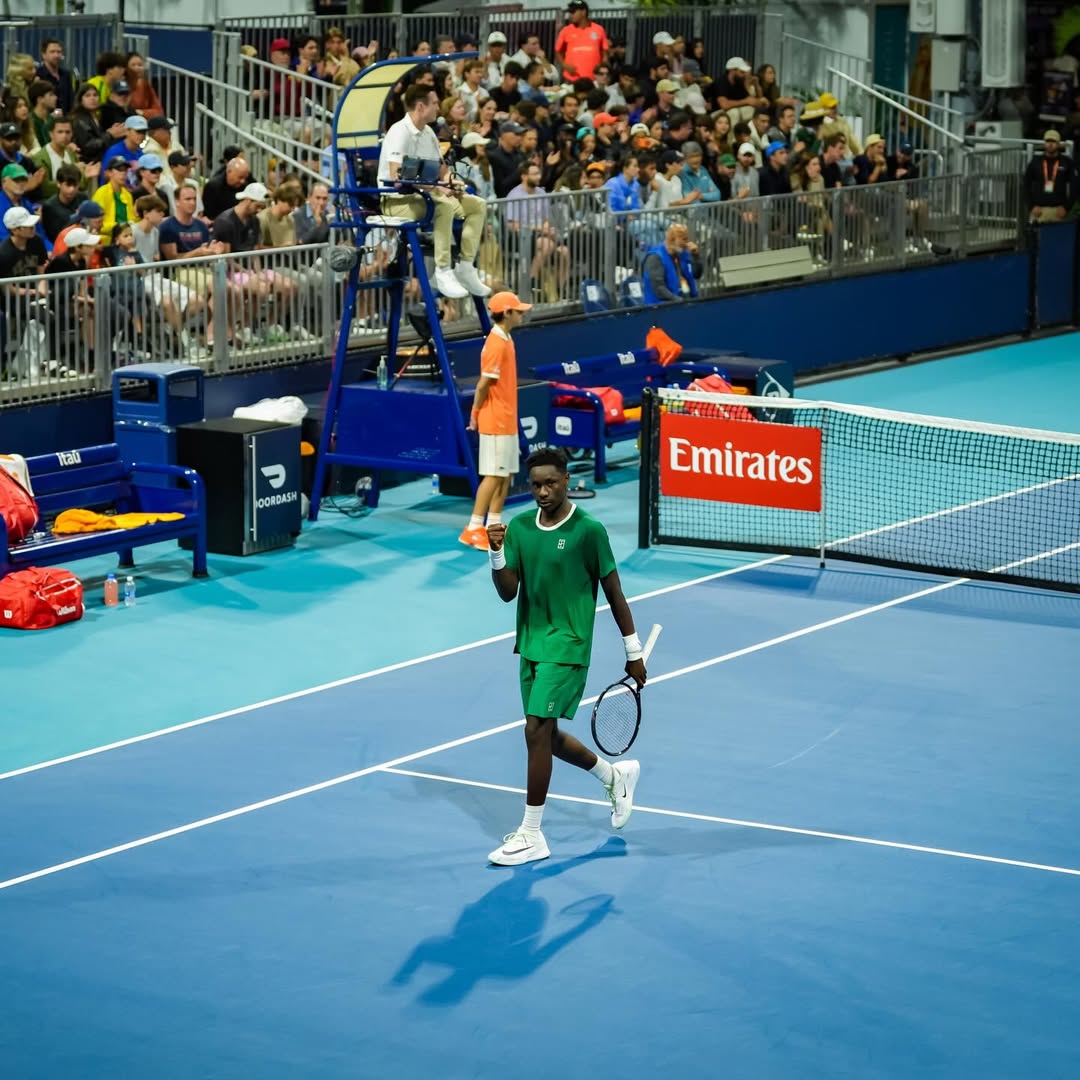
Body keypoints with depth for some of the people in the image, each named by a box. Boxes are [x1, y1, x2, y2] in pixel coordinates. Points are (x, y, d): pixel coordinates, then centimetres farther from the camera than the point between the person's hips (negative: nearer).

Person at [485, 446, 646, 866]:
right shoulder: (519, 528, 2)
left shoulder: (588, 530, -12)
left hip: (568, 646, -7)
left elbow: (613, 592, -4)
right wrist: (496, 552, -19)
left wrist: (634, 652, 0)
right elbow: (508, 592, -1)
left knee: (537, 729, -14)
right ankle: (616, 776, 41)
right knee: (547, 735, 15)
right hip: (531, 643, 7)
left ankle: (531, 835, -6)